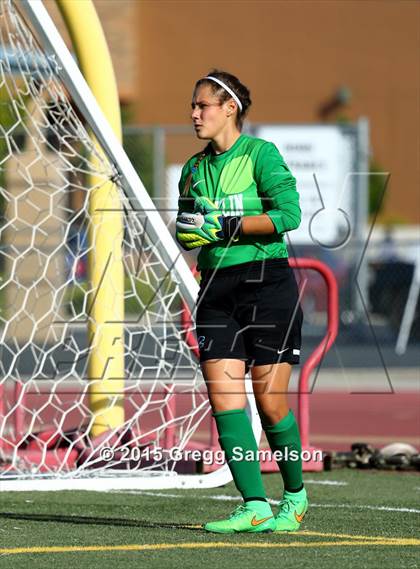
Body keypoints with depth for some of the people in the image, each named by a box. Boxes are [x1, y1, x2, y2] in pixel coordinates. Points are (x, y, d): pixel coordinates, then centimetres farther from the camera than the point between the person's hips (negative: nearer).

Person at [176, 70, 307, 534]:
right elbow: (188, 231, 22)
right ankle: (255, 508, -8)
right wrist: (187, 231, -2)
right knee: (223, 399, -8)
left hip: (267, 285, -6)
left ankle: (295, 495, 18)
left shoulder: (260, 154, -6)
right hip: (216, 291, 6)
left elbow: (288, 213, -17)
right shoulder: (194, 168, 14)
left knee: (270, 402, -4)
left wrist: (224, 226, -19)